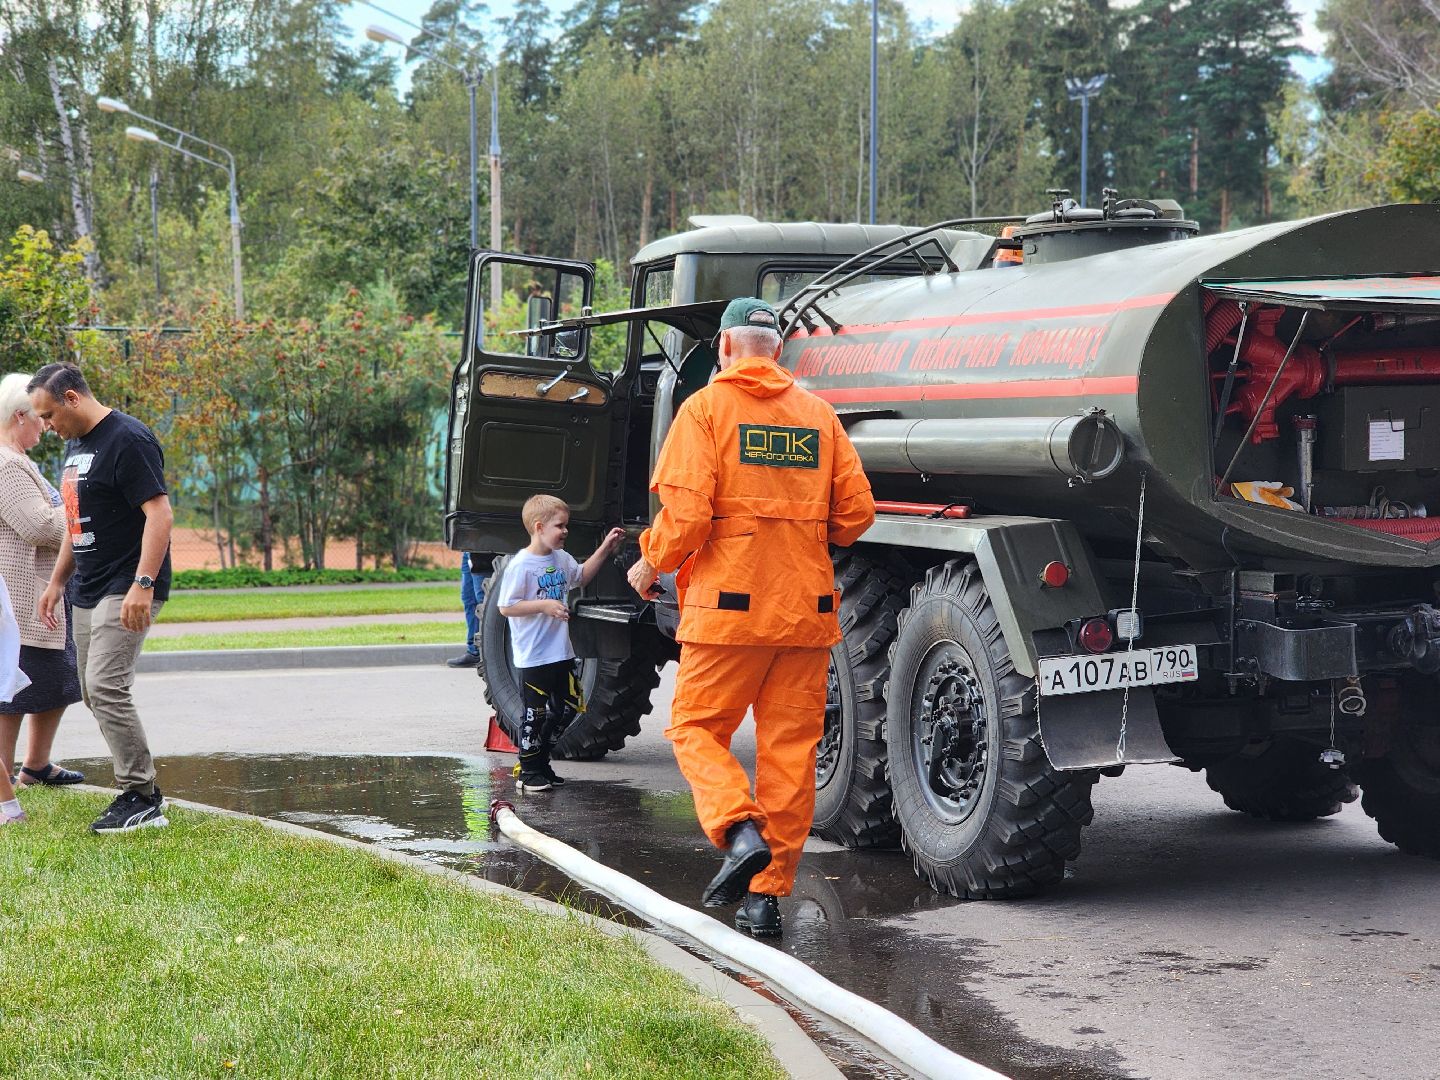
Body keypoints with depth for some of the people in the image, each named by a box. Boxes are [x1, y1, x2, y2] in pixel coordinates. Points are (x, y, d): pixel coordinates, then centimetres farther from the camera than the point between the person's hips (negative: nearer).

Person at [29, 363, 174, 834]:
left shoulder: (127, 440, -14)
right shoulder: (75, 444, 16)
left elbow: (160, 514, -21)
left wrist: (142, 586, -27)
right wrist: (57, 581, 21)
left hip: (127, 594, -10)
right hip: (89, 592, 10)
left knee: (105, 687, -17)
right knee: (95, 693, 9)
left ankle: (140, 799, -9)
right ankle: (143, 789, 16)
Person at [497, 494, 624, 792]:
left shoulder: (561, 558, 7)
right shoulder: (521, 564, -16)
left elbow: (581, 575, 27)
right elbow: (506, 607, -17)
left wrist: (605, 549, 18)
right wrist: (545, 605, -24)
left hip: (561, 653, 8)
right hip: (534, 657, -8)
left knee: (556, 713, 14)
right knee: (534, 715, -1)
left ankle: (542, 765, 26)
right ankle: (527, 772, 8)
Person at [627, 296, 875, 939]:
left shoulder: (706, 409, -3)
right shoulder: (819, 414, 10)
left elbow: (686, 514, -12)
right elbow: (855, 514, 6)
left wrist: (650, 564, 5)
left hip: (728, 603, -4)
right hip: (806, 608, 4)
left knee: (697, 729, 8)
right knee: (790, 746, 7)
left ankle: (741, 832, -16)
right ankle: (768, 894, 8)